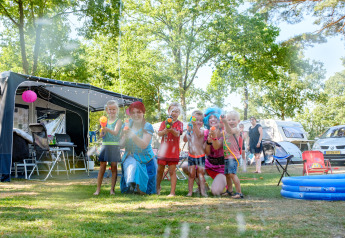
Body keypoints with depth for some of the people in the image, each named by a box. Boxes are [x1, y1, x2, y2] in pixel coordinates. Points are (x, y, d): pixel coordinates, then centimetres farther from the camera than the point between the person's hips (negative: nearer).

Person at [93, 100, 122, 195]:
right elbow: (101, 135, 11)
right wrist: (102, 133, -12)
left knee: (114, 167, -1)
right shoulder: (105, 121, 12)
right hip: (105, 145, 3)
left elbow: (115, 132, -17)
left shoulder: (118, 121, -1)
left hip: (114, 146, -3)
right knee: (102, 167, 2)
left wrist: (107, 129, -35)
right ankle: (98, 189, 7)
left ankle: (112, 189, 6)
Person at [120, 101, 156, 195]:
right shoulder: (128, 125, 6)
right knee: (132, 165, -34)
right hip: (130, 156, 2)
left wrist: (132, 135, -36)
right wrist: (125, 135, -21)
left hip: (145, 159, -2)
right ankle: (130, 184, -40)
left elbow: (144, 145, -22)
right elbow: (121, 144, 1)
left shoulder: (148, 126, -7)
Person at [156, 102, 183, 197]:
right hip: (163, 150, 3)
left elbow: (177, 134, -16)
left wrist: (172, 130, -37)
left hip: (173, 151, -3)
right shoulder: (164, 122, 6)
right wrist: (164, 131, -27)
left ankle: (172, 192, 2)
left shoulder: (179, 123, 0)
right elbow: (159, 133, -5)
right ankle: (157, 187, 36)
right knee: (160, 170, 14)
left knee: (172, 171, -2)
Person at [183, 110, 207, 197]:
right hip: (191, 156, 4)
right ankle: (190, 191, 10)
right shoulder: (190, 130, 8)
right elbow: (185, 140, -1)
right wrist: (188, 131, -17)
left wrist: (195, 125, -49)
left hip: (200, 156, -3)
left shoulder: (201, 131, -7)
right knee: (191, 174, 6)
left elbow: (198, 134, -31)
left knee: (201, 173, 1)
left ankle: (202, 190, 4)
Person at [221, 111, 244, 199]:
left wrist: (225, 123, -51)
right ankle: (229, 191, 28)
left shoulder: (236, 130, -11)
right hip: (226, 156, 8)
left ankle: (239, 192, -10)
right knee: (227, 174, 14)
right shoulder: (224, 131, 14)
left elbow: (230, 131, -33)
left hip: (233, 157, -8)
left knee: (232, 174, -15)